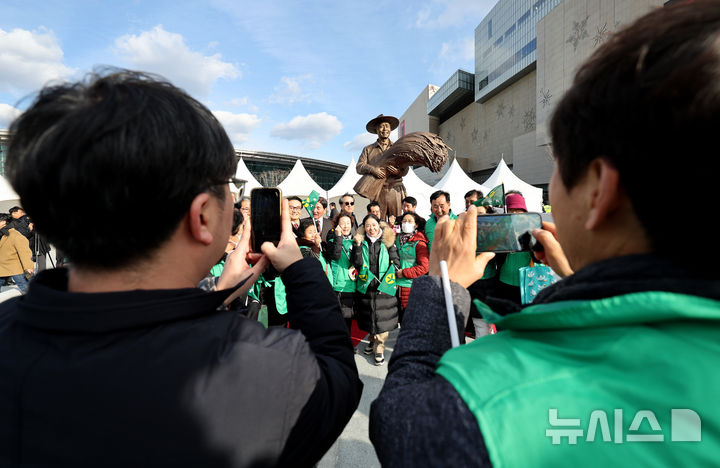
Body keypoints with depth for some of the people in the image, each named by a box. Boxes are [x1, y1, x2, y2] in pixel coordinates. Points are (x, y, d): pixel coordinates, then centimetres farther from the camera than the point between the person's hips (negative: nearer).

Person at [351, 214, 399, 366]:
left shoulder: (388, 242, 2)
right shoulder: (361, 242, 5)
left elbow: (396, 262, 5)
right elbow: (357, 263, -7)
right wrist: (358, 245, -15)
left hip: (384, 286, -2)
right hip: (366, 286, 2)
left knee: (382, 317, -1)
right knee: (369, 316, 13)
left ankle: (379, 347, 15)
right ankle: (373, 340, 36)